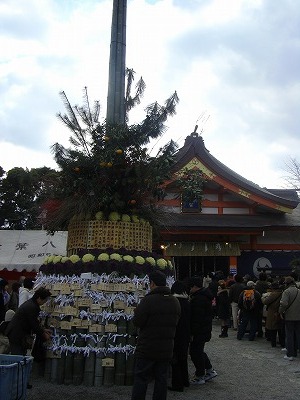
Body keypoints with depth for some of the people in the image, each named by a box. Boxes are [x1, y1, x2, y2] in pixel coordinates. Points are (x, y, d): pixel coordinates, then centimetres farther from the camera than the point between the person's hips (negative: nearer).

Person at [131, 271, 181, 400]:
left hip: (147, 348, -5)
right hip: (166, 349, 5)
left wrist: (137, 312, 3)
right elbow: (175, 322, 10)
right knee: (161, 378, 14)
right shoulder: (175, 301, 3)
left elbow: (137, 322, -16)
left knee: (141, 378, 4)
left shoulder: (148, 300, -18)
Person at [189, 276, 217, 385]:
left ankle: (200, 376, 10)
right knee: (199, 351, 21)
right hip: (206, 330, 10)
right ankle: (210, 371, 27)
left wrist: (192, 333, -21)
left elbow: (197, 318, -25)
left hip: (199, 331, -10)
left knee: (196, 352, 1)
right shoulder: (205, 296, 11)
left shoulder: (198, 299, -22)